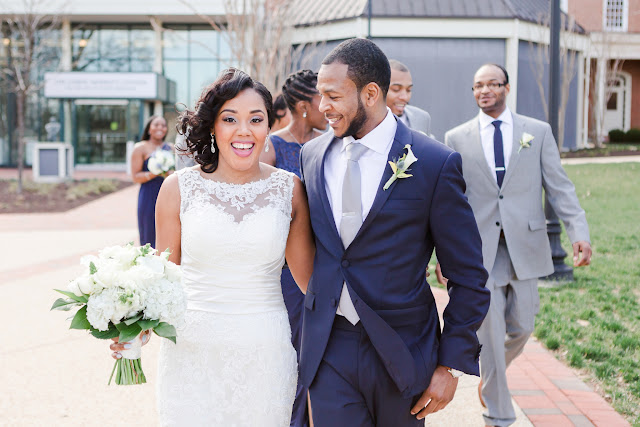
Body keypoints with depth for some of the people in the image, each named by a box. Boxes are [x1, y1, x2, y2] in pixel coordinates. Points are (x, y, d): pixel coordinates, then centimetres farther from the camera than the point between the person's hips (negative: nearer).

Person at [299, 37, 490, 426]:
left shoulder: (435, 164, -11)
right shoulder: (312, 155, 3)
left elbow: (468, 277, -7)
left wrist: (452, 365, -8)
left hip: (401, 352, -2)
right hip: (328, 350, 3)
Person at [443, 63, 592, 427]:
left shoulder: (538, 132, 5)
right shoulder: (457, 139, 4)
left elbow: (559, 187, 1)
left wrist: (579, 232, -12)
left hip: (525, 245, 1)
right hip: (479, 249, -1)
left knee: (521, 329, 8)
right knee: (490, 334, 1)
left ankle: (492, 375, 40)